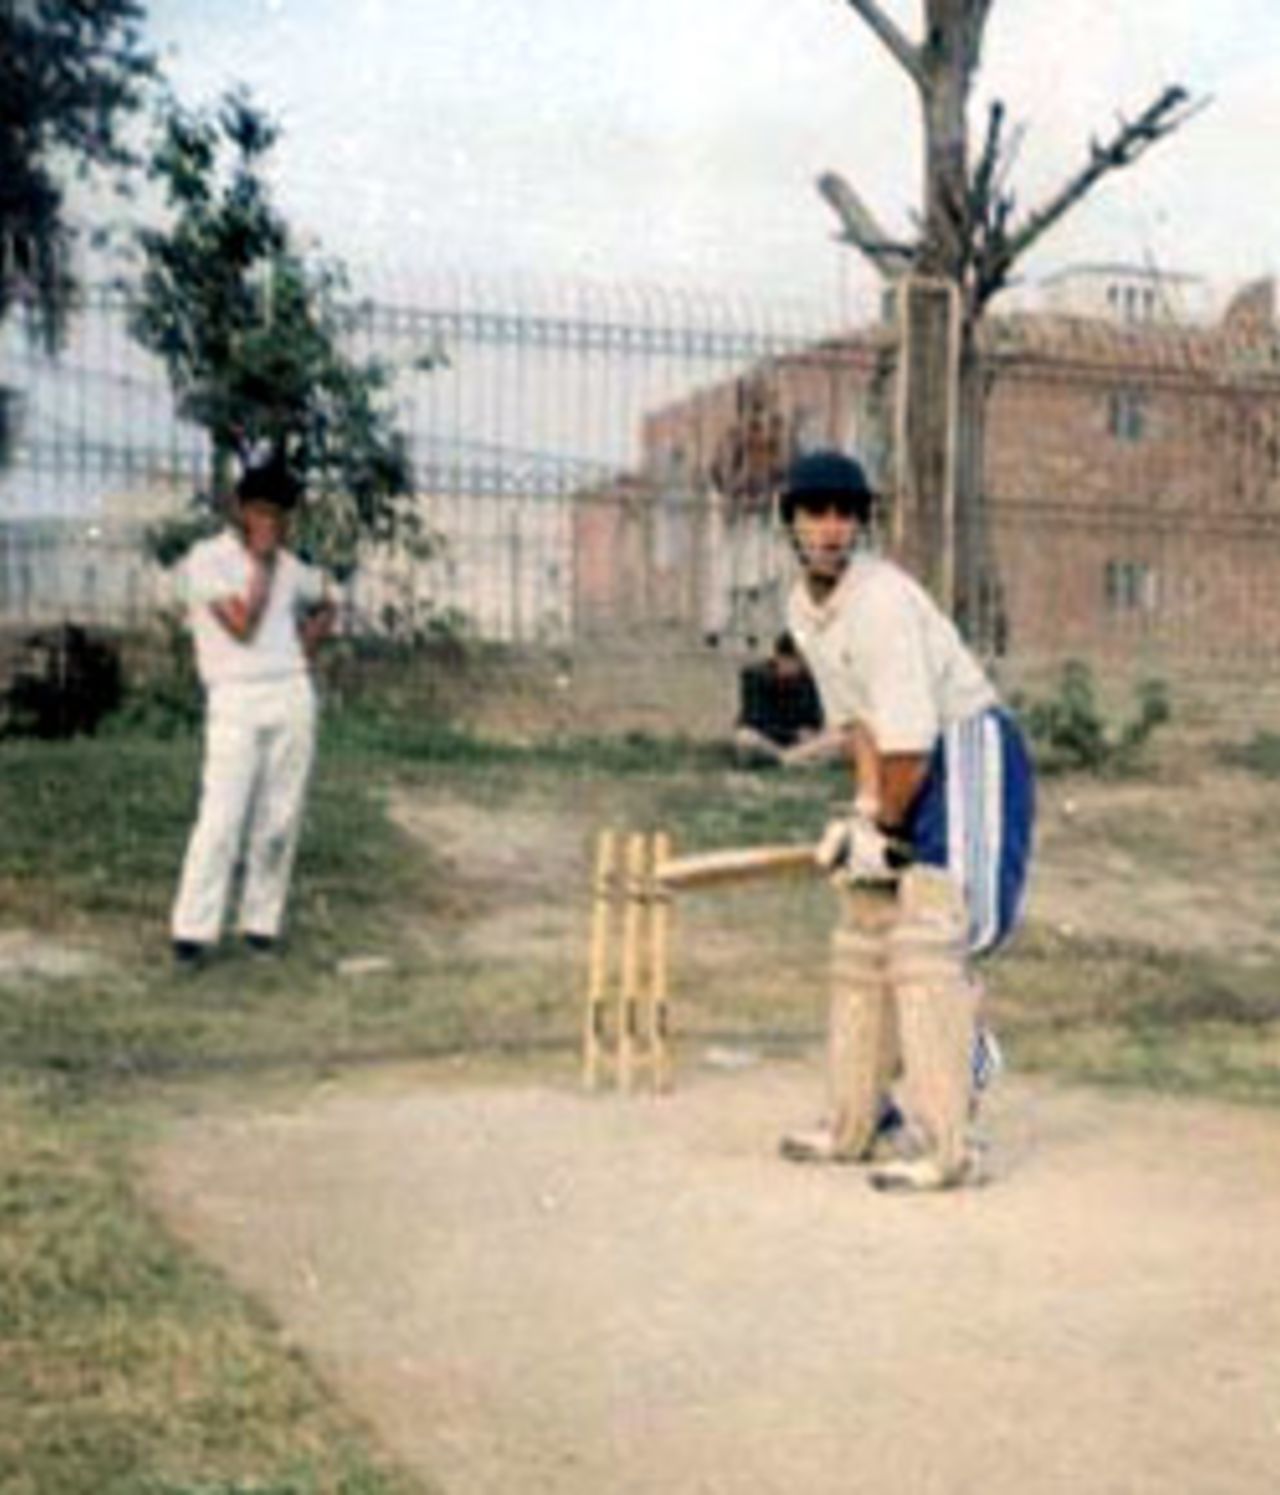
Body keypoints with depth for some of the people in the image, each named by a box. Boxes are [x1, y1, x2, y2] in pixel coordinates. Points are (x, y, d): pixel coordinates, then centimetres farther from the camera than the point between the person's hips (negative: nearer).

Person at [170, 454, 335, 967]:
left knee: (280, 819, 3)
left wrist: (309, 641, 14)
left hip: (293, 697, 5)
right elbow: (242, 624, -14)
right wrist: (261, 563, -8)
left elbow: (324, 606, 31)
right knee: (222, 818, -12)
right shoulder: (208, 558, -3)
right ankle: (193, 931, -10)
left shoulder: (288, 564, 13)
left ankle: (261, 923, 11)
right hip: (235, 699, -5)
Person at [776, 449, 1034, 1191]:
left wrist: (883, 828, -13)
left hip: (970, 754, -10)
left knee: (927, 947, -16)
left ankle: (945, 1148, -14)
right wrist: (864, 808, -1)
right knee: (863, 938, 13)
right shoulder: (804, 608, 6)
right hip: (911, 769, 10)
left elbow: (911, 737, -25)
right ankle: (853, 1125, 24)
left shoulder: (882, 599, -24)